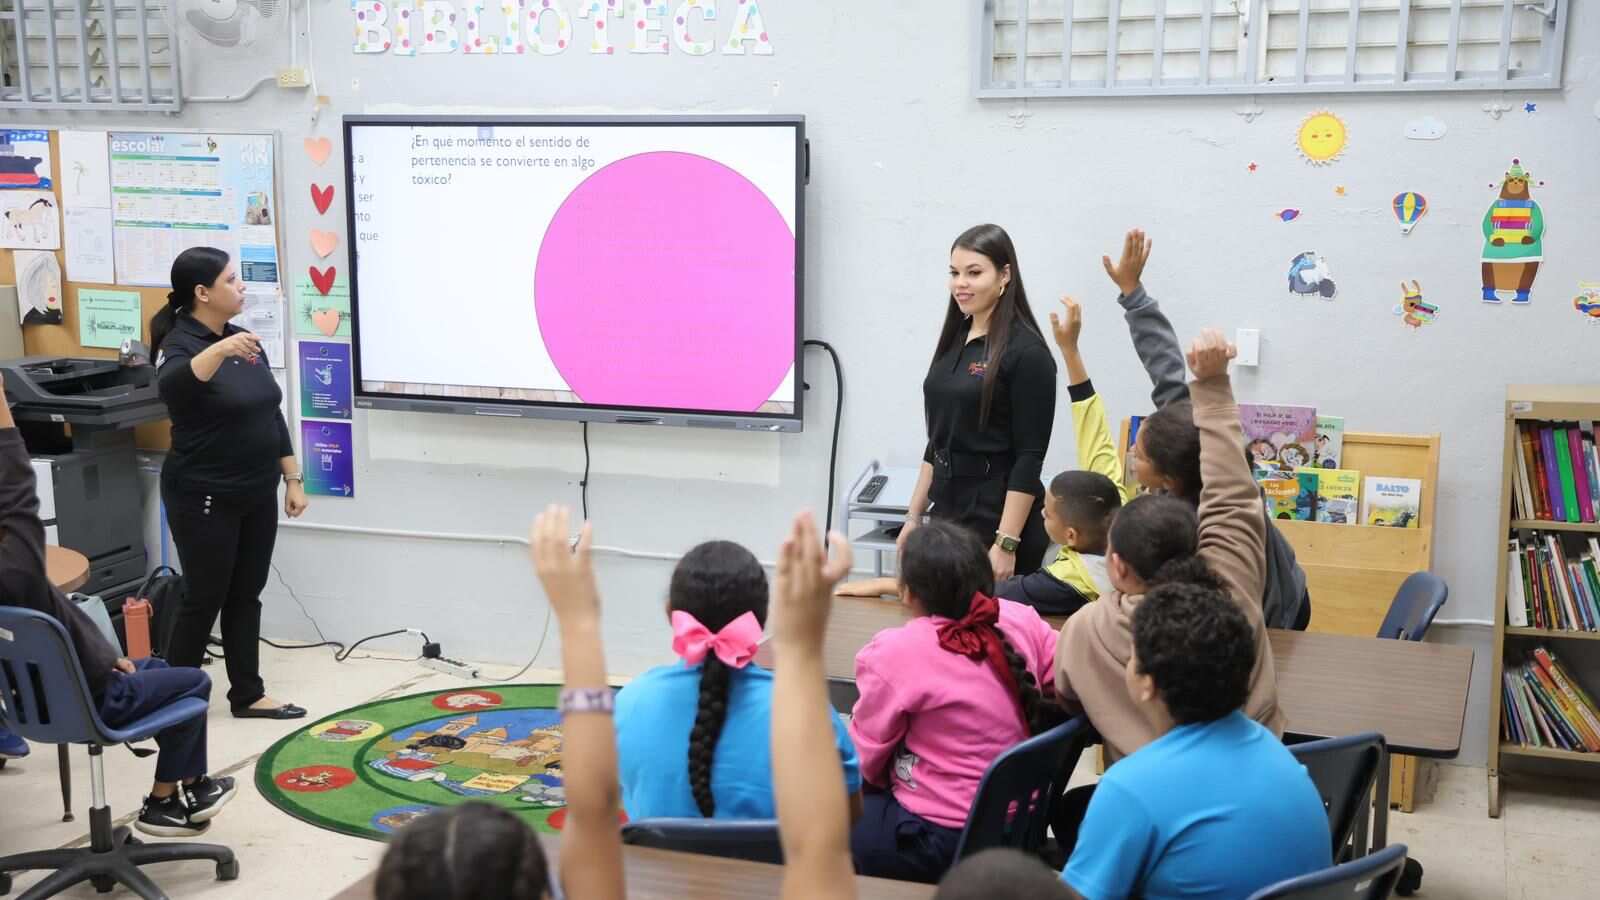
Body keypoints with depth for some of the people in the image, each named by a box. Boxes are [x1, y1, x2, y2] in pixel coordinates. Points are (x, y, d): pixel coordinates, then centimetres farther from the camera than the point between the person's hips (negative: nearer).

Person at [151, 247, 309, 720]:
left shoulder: (246, 341, 8)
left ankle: (248, 694, 21)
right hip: (205, 499, -7)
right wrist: (219, 351, -56)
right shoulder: (181, 343, -14)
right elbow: (171, 385, -39)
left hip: (256, 496, 7)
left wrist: (293, 478, 9)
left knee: (246, 595, 12)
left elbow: (271, 415, 13)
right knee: (206, 599, 1)